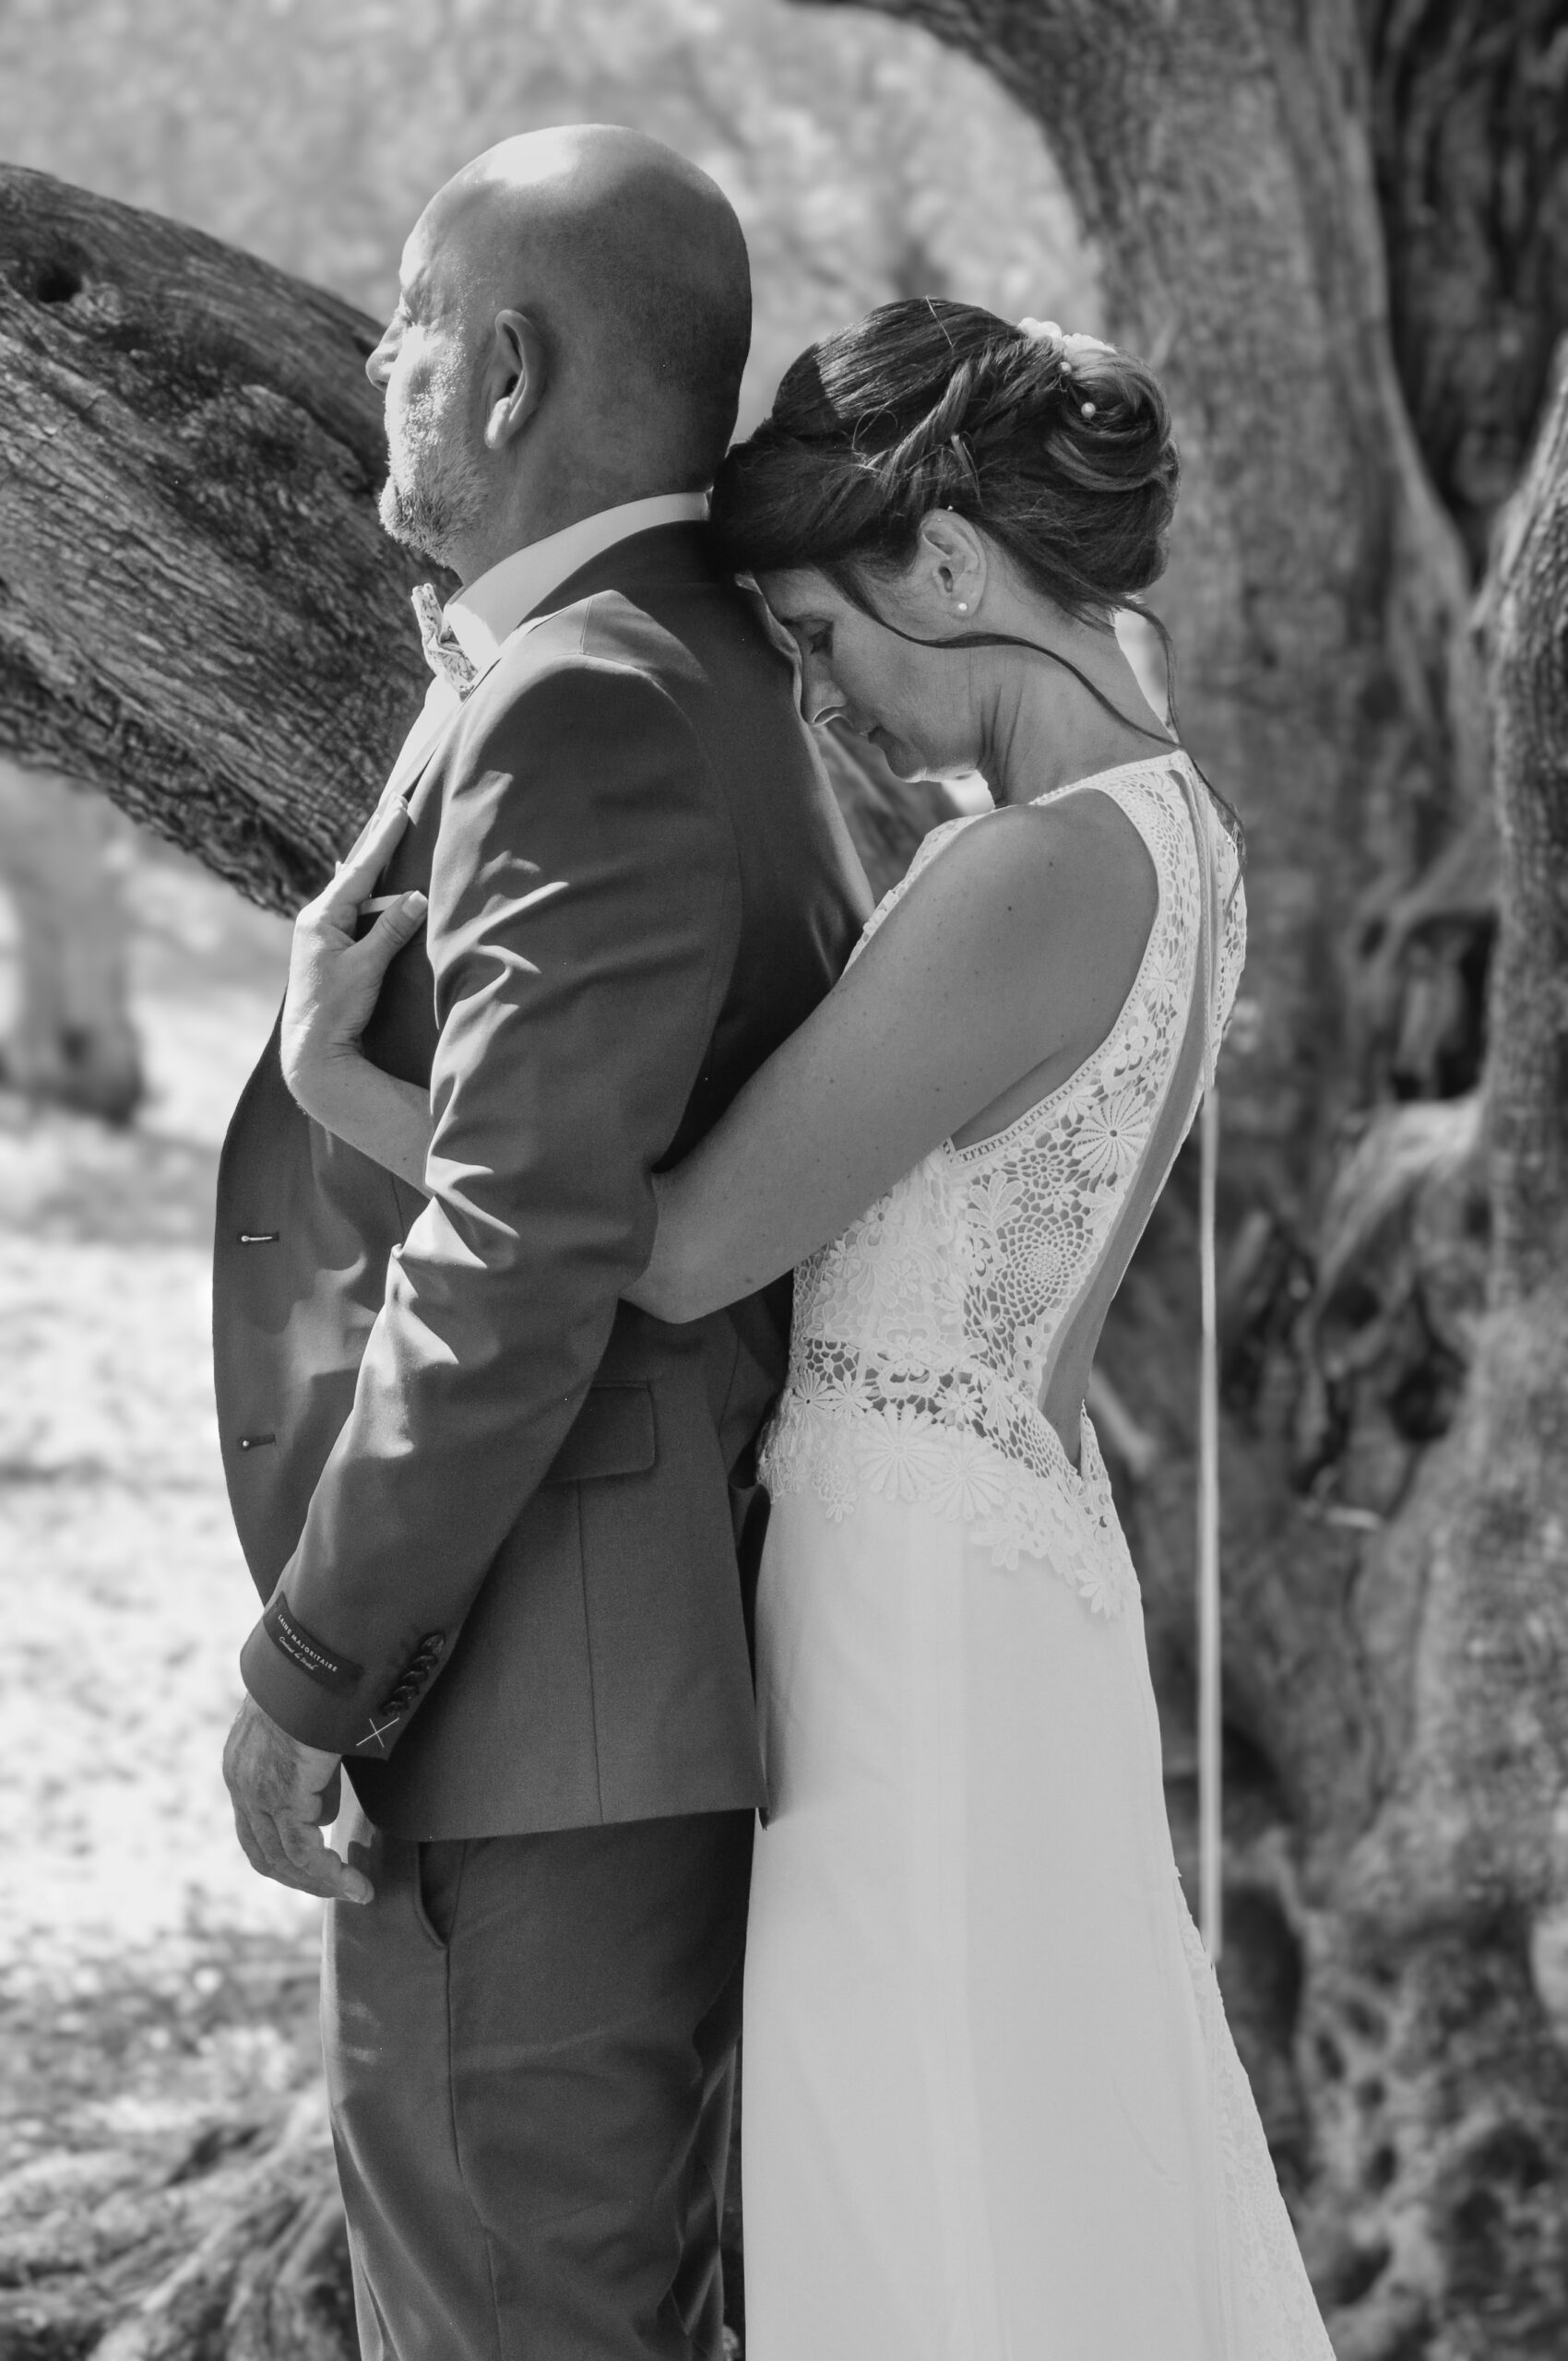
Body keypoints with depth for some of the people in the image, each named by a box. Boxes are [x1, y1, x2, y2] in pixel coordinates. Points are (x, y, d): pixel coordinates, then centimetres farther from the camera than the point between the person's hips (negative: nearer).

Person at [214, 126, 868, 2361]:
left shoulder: (585, 706, -17)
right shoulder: (722, 690, 16)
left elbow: (522, 1247, -23)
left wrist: (306, 1675, -18)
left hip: (531, 1727, -10)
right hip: (652, 1687, 10)